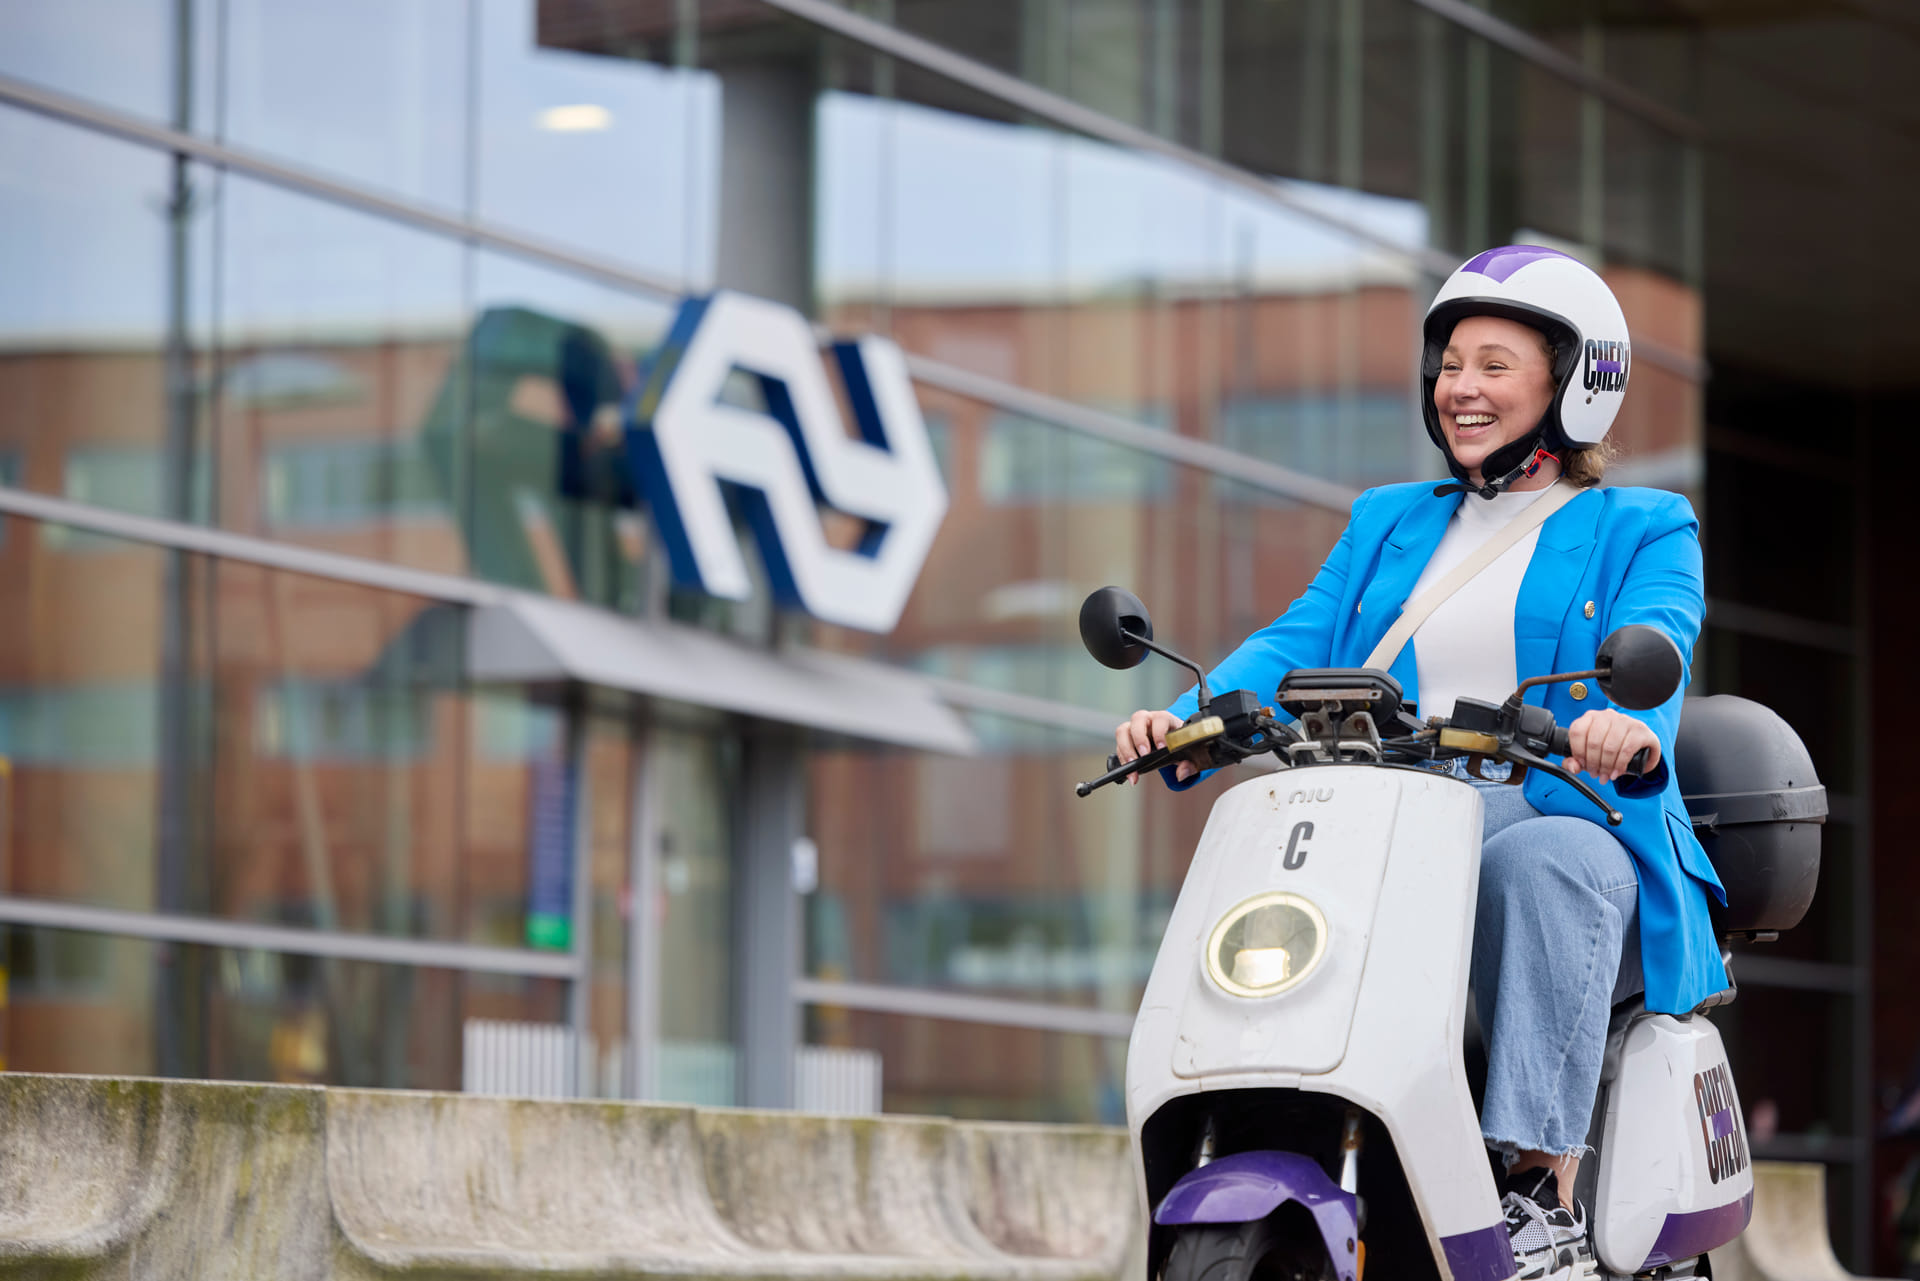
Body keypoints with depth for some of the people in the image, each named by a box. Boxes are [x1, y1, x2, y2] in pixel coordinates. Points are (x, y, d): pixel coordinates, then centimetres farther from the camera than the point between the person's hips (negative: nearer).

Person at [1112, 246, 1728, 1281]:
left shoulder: (1641, 530, 10)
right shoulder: (1388, 525, 25)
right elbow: (1300, 643, 9)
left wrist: (1629, 726, -38)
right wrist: (1190, 719, -13)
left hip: (1579, 837, -4)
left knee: (1538, 863, -39)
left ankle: (1545, 1197, -41)